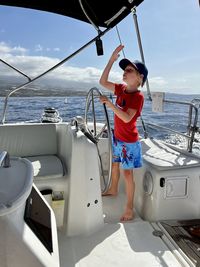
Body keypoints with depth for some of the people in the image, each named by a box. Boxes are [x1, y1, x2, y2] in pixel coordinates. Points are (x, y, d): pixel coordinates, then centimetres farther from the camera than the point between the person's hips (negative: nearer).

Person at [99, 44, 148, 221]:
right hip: (117, 137, 8)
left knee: (127, 173, -1)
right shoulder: (121, 89, 2)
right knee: (115, 165, 24)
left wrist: (109, 103, -33)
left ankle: (129, 209, 12)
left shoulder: (138, 96, -20)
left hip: (129, 141, -8)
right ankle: (113, 190, 49)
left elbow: (127, 118, -30)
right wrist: (112, 60, -2)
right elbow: (103, 82, 3)